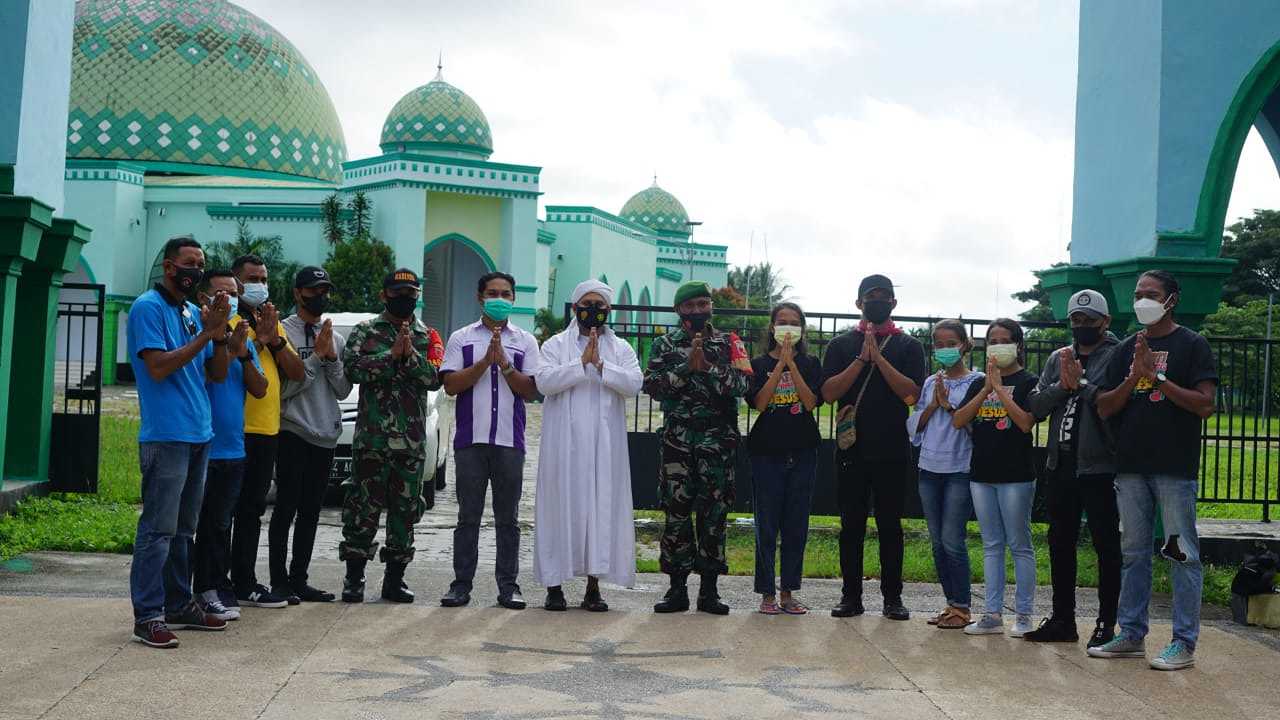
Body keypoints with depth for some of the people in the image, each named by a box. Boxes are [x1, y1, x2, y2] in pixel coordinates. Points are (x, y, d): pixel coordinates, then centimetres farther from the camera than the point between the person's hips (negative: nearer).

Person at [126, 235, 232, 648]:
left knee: (184, 530, 14)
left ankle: (178, 605, 22)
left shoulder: (193, 313, 16)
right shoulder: (149, 307, -7)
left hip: (199, 436, 9)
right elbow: (158, 367, -17)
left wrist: (220, 334, -4)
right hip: (165, 437, -8)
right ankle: (148, 616, -7)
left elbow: (218, 374, 13)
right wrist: (205, 334, -16)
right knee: (158, 529, -9)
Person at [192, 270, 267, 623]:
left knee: (218, 525, 11)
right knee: (191, 523, -2)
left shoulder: (244, 339, 14)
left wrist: (244, 354, -8)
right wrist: (229, 351, -20)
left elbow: (259, 390, 5)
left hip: (233, 449, 6)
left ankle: (209, 591, 19)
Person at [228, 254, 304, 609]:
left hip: (267, 432, 8)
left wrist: (275, 339, -4)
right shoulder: (228, 320, -4)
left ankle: (245, 584, 20)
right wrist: (258, 340, -20)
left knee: (252, 510, 13)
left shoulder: (273, 324, 19)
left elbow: (297, 373, 9)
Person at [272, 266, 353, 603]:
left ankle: (299, 579, 16)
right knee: (286, 508, -2)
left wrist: (332, 357, -6)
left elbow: (343, 391, 8)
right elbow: (283, 387, -12)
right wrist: (316, 356, -14)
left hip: (326, 435, 6)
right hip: (293, 432, -6)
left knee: (311, 511, 10)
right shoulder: (283, 332, -5)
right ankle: (279, 581, 3)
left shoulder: (336, 338, 13)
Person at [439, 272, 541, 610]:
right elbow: (451, 385, -2)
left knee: (507, 518, 4)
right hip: (470, 439, 0)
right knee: (468, 516, 3)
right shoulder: (461, 339, 9)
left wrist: (505, 364, -10)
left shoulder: (526, 341, 10)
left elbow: (530, 391, 2)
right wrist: (486, 360, -11)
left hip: (510, 441, 1)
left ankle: (508, 585, 9)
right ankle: (461, 584, 8)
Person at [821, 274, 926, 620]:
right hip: (851, 448, 1)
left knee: (890, 525, 5)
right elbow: (828, 392, -4)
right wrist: (862, 359, -11)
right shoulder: (841, 345, 8)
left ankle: (892, 596, 12)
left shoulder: (908, 346, 5)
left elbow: (912, 393, -8)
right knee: (851, 525, 5)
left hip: (892, 450, -1)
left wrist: (879, 357, -14)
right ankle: (851, 595, 12)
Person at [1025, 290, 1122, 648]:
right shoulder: (1058, 358, 13)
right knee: (1060, 543, 12)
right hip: (1061, 466, 6)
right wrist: (1062, 386, -12)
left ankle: (1106, 624, 10)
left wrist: (1081, 383, -16)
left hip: (1099, 467, -6)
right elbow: (1035, 406, 3)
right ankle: (1063, 619, 23)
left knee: (1106, 546, 2)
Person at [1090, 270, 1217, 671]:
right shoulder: (1126, 350, 13)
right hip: (1131, 465, 6)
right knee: (1133, 552, 11)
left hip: (1175, 468, -5)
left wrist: (1157, 376, -15)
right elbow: (1104, 408, 8)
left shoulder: (1192, 345, -1)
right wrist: (1133, 378, -8)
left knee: (1182, 554, -2)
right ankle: (1131, 635, 20)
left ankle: (1184, 642, 3)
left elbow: (1205, 405, -11)